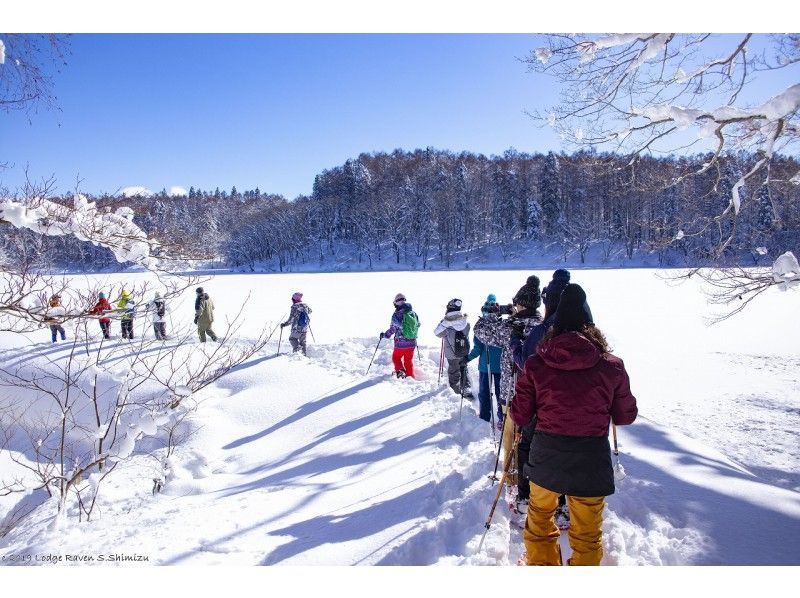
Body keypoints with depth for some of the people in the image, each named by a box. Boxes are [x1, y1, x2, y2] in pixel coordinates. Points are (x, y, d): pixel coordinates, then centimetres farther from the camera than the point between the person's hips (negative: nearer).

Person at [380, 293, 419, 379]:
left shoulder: (397, 314, -15)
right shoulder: (413, 313, 2)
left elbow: (393, 329, -15)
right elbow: (418, 325, 14)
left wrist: (384, 335, 1)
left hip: (401, 343, -5)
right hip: (412, 343, 5)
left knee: (396, 358, 17)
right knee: (409, 361, 18)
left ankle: (399, 370, -4)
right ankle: (410, 377, 23)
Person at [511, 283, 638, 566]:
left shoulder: (536, 364, -11)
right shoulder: (612, 366, -10)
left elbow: (520, 416, -5)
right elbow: (626, 416, 2)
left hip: (545, 457, 1)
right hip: (591, 461, 0)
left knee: (539, 517, 26)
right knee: (587, 531, 21)